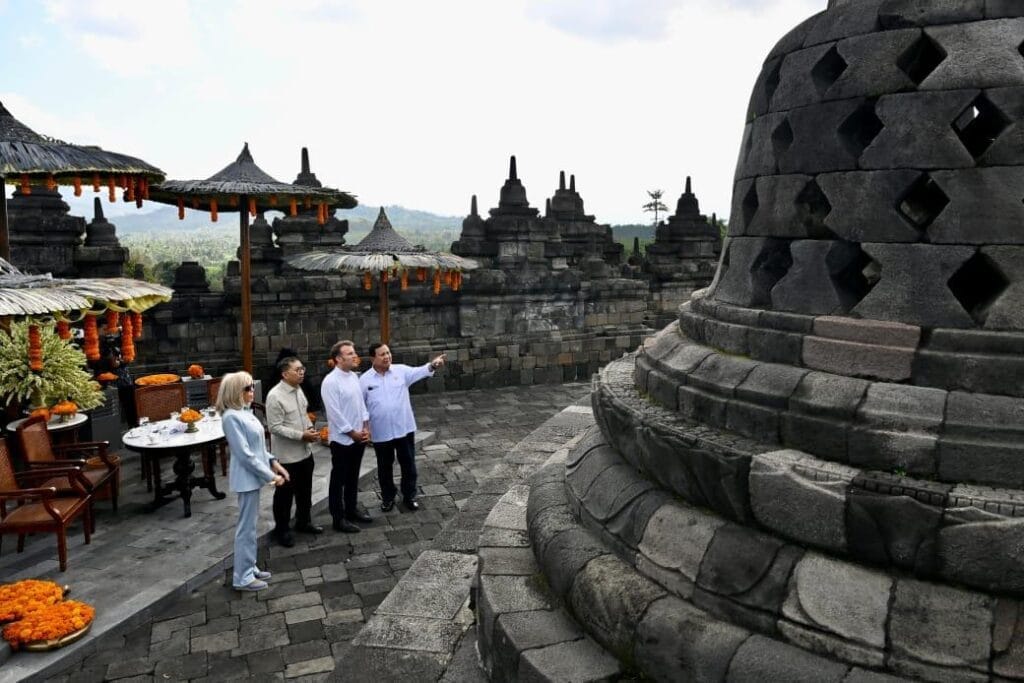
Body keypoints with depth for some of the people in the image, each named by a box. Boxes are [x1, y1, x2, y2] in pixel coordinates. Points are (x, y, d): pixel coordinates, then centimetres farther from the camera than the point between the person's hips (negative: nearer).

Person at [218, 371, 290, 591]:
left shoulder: (245, 412, 7)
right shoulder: (231, 417, -21)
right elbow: (245, 454, -22)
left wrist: (274, 462, 6)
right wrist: (270, 476, -19)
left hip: (254, 475, 9)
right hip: (247, 477, -9)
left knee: (250, 525, 17)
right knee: (246, 526, 1)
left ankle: (249, 568, 29)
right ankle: (243, 577, 12)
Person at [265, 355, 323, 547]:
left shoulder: (298, 390, 5)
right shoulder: (275, 396, -21)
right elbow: (275, 427, -22)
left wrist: (310, 428, -3)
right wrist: (301, 435, -23)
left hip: (305, 451, 8)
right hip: (287, 454, -8)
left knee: (305, 490, 20)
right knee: (285, 493, 8)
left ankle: (303, 522, 38)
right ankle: (281, 529, 24)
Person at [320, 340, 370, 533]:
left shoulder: (354, 376, 6)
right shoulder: (330, 382, -19)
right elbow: (335, 413, -20)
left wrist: (365, 428, 2)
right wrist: (353, 433, -14)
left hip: (359, 437, 8)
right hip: (342, 439, -8)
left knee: (353, 477, 19)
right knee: (339, 480, 4)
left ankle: (351, 510, 32)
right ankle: (338, 518, 14)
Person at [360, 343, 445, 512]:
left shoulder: (401, 370, -4)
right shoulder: (365, 379, -4)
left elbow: (419, 372, -20)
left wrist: (432, 365, -40)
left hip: (404, 428, 1)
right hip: (381, 432, 0)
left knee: (408, 464, 10)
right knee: (384, 466, 14)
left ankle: (409, 496, 27)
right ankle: (387, 497, 32)